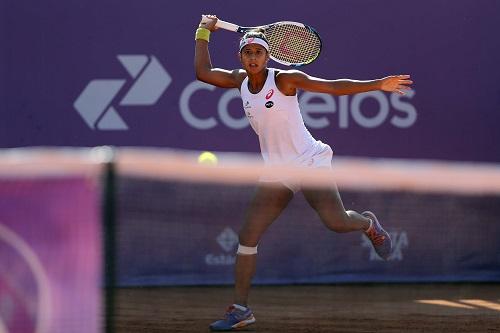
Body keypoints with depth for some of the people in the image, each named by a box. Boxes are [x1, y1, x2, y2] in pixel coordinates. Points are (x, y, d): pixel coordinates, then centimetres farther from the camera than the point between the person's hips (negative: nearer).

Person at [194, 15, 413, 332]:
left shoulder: (285, 79, -10)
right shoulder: (240, 80, 5)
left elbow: (336, 86, -11)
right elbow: (203, 72, 12)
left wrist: (378, 84, -18)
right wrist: (204, 33, 12)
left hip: (309, 162, -4)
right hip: (276, 172, 5)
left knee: (337, 222, -17)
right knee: (248, 237, -4)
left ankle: (369, 223, 22)